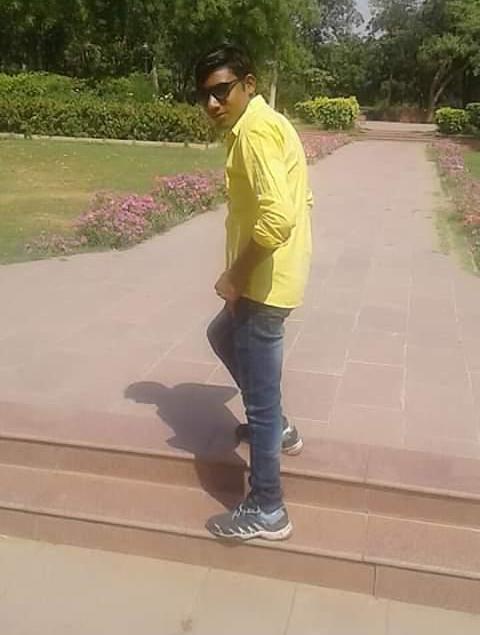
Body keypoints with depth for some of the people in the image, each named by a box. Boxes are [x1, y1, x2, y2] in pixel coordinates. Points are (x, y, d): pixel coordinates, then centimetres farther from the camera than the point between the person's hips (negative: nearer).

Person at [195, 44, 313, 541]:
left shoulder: (254, 130, -19)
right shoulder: (268, 124, 13)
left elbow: (278, 217, -32)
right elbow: (297, 203, 21)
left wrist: (234, 275, -19)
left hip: (264, 285, -11)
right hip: (272, 277, 11)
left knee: (260, 399, 0)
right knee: (222, 335, 33)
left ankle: (266, 511, 17)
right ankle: (278, 427, 43)